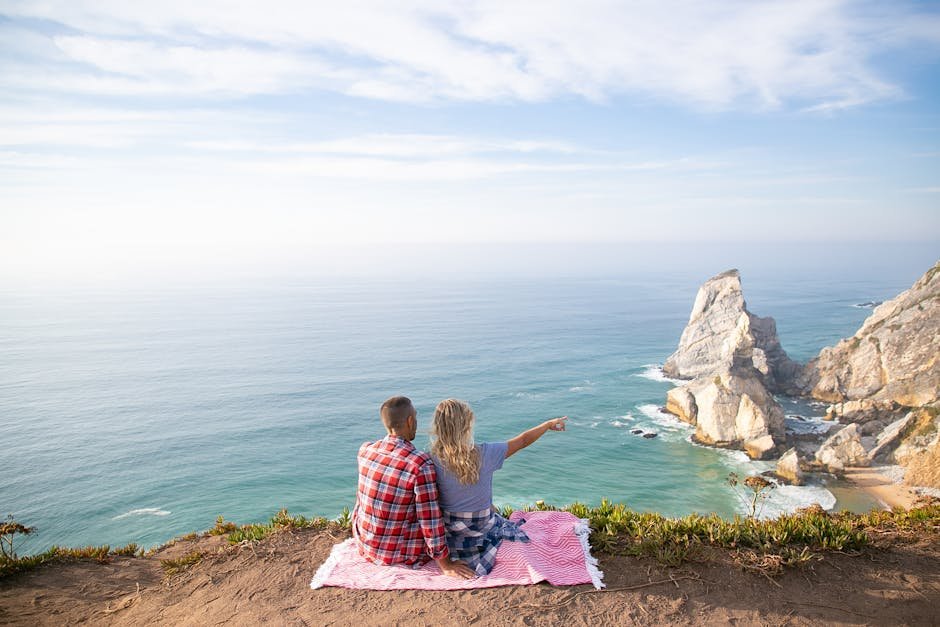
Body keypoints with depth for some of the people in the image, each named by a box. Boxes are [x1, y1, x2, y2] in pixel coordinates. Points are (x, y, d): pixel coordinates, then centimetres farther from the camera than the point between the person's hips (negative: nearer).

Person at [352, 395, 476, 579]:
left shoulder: (365, 450, -9)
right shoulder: (421, 464, -27)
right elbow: (430, 519, -22)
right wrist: (445, 564, -11)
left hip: (365, 545, 5)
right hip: (402, 554, -5)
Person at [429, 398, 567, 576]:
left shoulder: (433, 460, -20)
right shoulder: (484, 454, -22)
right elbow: (523, 441, -7)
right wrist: (549, 424, 9)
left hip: (450, 534, 3)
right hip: (480, 532, -3)